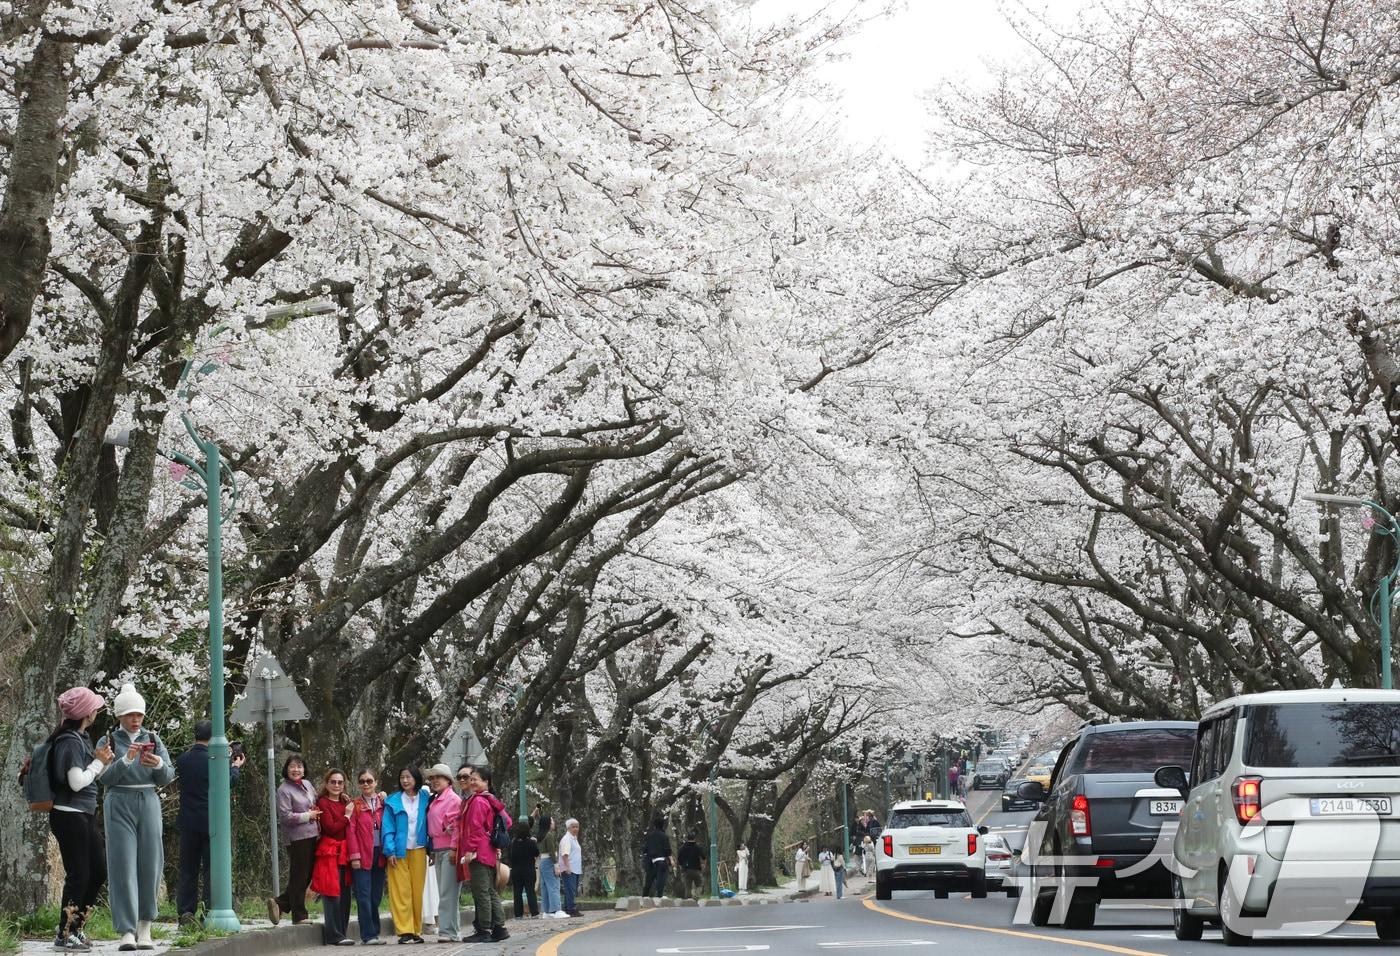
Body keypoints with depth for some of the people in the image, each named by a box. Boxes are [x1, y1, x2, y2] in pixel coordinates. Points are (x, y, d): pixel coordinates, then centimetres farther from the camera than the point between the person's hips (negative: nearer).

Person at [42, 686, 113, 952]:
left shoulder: (80, 738, 13)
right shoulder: (70, 741, -17)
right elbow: (77, 782, -21)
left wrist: (102, 761, 2)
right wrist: (99, 762, -10)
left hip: (84, 816, 10)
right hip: (70, 817, -10)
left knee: (99, 871, 13)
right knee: (78, 876, -5)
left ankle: (75, 927, 22)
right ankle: (64, 936, 3)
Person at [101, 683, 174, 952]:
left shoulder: (153, 740, 12)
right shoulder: (109, 741, 4)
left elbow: (168, 776, 5)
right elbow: (105, 777, -8)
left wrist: (159, 764, -16)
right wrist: (126, 760, -23)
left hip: (149, 803, 3)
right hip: (119, 805, -3)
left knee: (150, 864, 1)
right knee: (123, 865, -9)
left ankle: (144, 926, 13)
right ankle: (126, 932, -12)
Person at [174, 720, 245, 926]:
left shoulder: (182, 760, -1)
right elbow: (229, 782, 2)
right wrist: (236, 766, 24)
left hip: (188, 823, 3)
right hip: (211, 822, -3)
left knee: (188, 870, 8)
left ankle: (185, 912, 3)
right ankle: (210, 911, 0)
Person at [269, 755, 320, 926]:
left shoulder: (307, 784, 14)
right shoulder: (284, 790, -9)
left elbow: (317, 802, 30)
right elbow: (286, 816, -16)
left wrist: (317, 813, 9)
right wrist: (308, 816, -11)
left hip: (312, 836, 8)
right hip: (297, 839, -8)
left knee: (308, 875, 10)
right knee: (299, 877, -2)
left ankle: (280, 903, 18)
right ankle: (299, 915, 6)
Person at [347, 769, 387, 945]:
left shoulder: (383, 803, 11)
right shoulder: (355, 805, 3)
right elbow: (351, 831, -3)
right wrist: (354, 856, -10)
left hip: (379, 855, 3)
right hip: (362, 856, -3)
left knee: (376, 897, 6)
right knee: (364, 896, -6)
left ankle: (373, 932, 13)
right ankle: (368, 935, -6)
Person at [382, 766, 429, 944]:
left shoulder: (424, 798, 7)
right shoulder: (393, 801, 2)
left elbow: (429, 823, 7)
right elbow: (388, 828, 0)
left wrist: (430, 849, -2)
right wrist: (390, 851, -10)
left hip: (418, 851, 2)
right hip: (399, 852, -2)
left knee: (417, 891, 3)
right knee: (401, 891, -5)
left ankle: (416, 931, 9)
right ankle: (405, 931, -6)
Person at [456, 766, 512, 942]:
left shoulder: (477, 801, -12)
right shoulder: (491, 801, 16)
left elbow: (475, 828, -18)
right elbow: (507, 821, 22)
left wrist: (470, 849, -18)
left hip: (478, 853, -10)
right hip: (490, 853, 10)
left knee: (481, 892, -7)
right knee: (491, 892, 13)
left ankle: (483, 931, -6)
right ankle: (499, 928, 15)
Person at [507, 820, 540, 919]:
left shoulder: (513, 842, -5)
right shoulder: (531, 842, -12)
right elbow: (537, 854, -1)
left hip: (515, 871, 2)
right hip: (529, 870, -2)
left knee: (517, 892, 6)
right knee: (530, 891, 2)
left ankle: (518, 914, 5)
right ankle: (534, 912, -3)